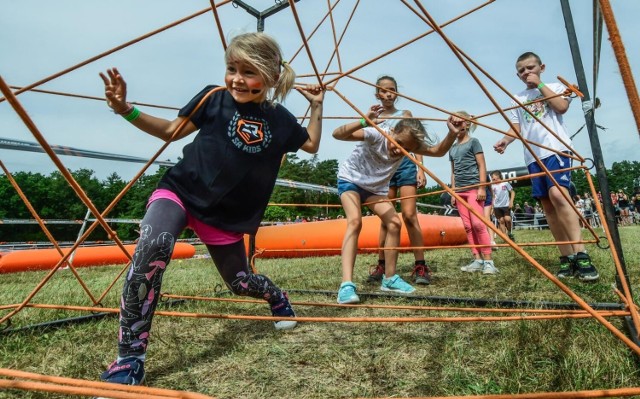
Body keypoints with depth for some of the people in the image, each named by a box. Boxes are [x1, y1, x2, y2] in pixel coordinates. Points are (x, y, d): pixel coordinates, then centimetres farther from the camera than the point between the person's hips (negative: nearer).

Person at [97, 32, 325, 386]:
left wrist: (317, 107, 14)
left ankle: (278, 298, 49)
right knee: (153, 247, -33)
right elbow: (172, 132, 5)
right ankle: (129, 358, -19)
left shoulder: (279, 118, 2)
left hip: (225, 213, 2)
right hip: (181, 191, -2)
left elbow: (312, 145, 20)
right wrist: (125, 109, -6)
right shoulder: (214, 98, -5)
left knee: (240, 283, 11)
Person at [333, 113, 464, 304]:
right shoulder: (376, 134, -31)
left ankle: (389, 278, 7)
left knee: (394, 223, -9)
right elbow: (337, 134, -41)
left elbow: (438, 151, -17)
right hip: (350, 179, -5)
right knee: (355, 221, -29)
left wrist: (452, 133, -35)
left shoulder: (409, 145, -16)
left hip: (376, 187, 6)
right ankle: (346, 284, -34)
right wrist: (363, 122, -56)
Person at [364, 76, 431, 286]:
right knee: (385, 218, 3)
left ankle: (421, 266, -9)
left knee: (409, 215, -12)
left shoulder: (405, 115, 10)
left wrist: (420, 168, -7)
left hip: (405, 164, -2)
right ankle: (381, 265, 10)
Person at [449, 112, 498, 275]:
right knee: (468, 226, 3)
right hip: (460, 191, 6)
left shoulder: (473, 142, 2)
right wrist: (453, 192, 13)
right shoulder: (452, 148, 18)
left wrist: (482, 187, -12)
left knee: (478, 224, -13)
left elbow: (482, 166, -4)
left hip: (474, 188, -6)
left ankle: (488, 261, -8)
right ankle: (477, 260, 7)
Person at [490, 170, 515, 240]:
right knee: (501, 221, 0)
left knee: (507, 219, -18)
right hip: (497, 206, 3)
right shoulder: (493, 186, 10)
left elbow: (512, 192, 5)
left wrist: (511, 201, -6)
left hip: (506, 205, -3)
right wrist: (492, 206, 10)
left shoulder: (505, 183, 1)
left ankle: (510, 233, 7)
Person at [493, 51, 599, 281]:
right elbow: (516, 128, 13)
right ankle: (567, 258, 5)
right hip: (533, 156, 5)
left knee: (557, 194, -27)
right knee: (547, 205, 0)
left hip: (556, 149, -5)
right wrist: (505, 141, -8)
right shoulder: (518, 99, 21)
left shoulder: (554, 87, 13)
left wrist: (540, 85, -1)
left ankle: (581, 255, -25)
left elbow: (561, 107, -7)